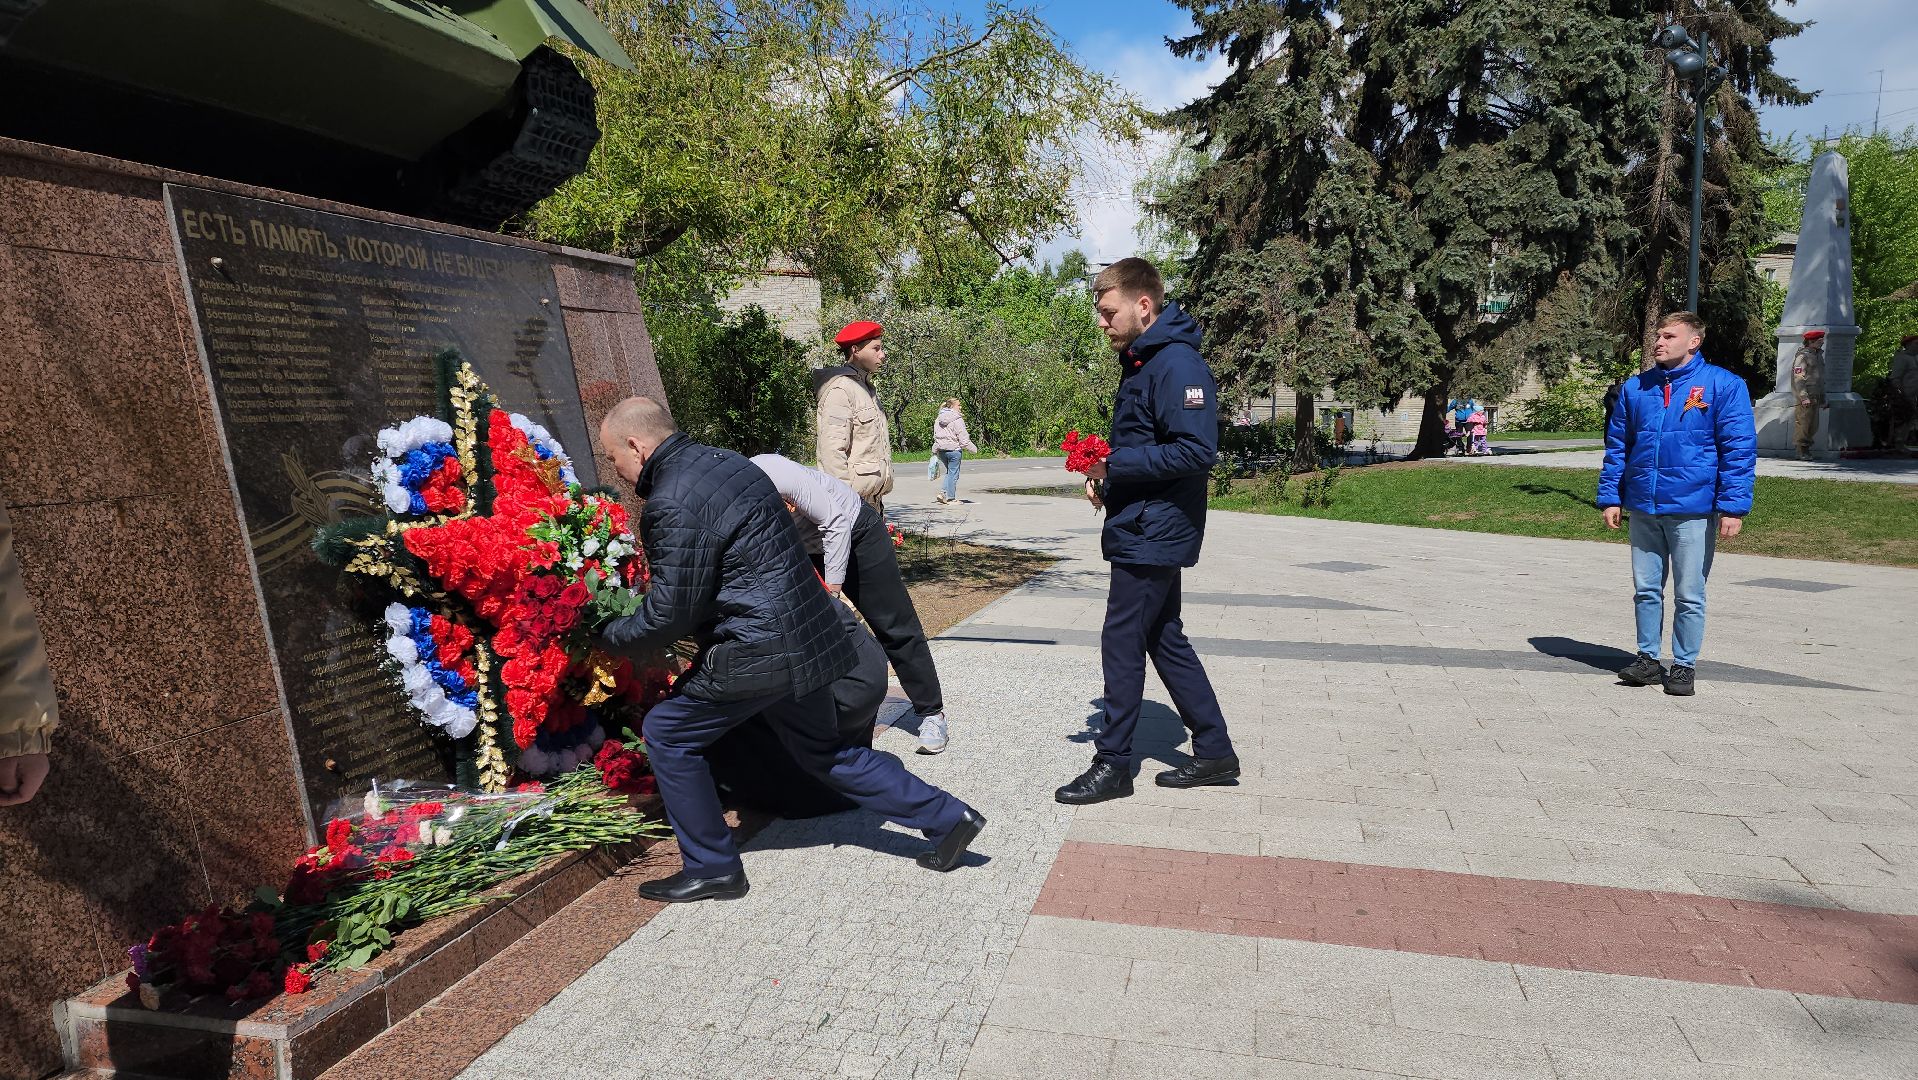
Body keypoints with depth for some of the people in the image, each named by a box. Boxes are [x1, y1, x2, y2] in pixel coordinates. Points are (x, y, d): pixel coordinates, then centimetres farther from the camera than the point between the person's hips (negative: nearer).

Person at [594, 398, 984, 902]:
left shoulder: (671, 505, -17)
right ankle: (947, 817, 23)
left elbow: (670, 614, -15)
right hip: (806, 641, 9)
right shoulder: (726, 461, 12)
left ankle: (711, 868, 17)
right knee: (824, 753, 21)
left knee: (667, 733, 7)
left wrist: (609, 637, 3)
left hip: (758, 652, -9)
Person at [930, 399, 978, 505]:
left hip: (941, 450, 7)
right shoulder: (957, 419, -13)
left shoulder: (938, 420, 10)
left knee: (949, 472, 21)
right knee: (953, 473, 3)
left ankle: (943, 493, 9)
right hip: (953, 449, -7)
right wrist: (973, 449, -5)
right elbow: (963, 438, -14)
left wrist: (935, 451, 23)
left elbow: (935, 436, 15)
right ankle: (950, 498, 7)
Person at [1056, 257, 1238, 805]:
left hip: (1154, 534, -10)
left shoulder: (1177, 365, -17)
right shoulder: (1140, 361, 15)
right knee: (1163, 638, 15)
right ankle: (1214, 750, 24)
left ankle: (1113, 764, 10)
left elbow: (1196, 451, -25)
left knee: (1121, 643, -2)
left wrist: (1115, 465, -20)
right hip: (1147, 529, 10)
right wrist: (1108, 476, 4)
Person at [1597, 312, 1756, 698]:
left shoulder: (1723, 385, -4)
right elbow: (1617, 446, 12)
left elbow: (1740, 449, -7)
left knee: (1689, 595, 6)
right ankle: (1647, 658, 23)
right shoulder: (1636, 387, 8)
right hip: (1643, 508, 4)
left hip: (1693, 510, -4)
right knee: (1646, 589, 11)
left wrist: (1733, 507, -12)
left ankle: (1685, 665, 17)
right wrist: (1609, 497, 6)